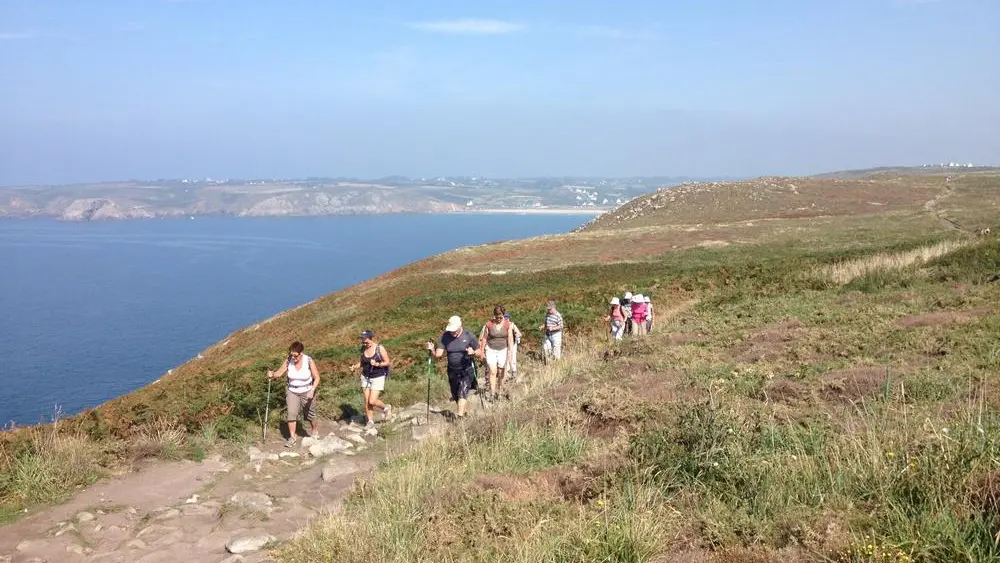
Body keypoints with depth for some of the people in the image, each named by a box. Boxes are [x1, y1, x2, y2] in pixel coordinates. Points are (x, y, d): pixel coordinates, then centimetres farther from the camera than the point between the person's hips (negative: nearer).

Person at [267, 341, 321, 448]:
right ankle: (292, 437, -3)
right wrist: (272, 375, -29)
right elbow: (279, 373, -7)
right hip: (292, 392, 2)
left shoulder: (309, 361, -19)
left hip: (307, 392, -1)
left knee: (310, 413, 13)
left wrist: (312, 390, -27)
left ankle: (314, 430, 41)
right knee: (290, 413, -14)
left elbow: (317, 378, -13)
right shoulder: (288, 361, -13)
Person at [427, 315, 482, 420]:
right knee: (455, 395, 13)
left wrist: (473, 353, -28)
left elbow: (480, 354, -6)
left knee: (462, 393, -18)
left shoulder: (469, 336, -11)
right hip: (452, 371, 4)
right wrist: (432, 349, -29)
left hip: (466, 371, -4)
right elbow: (438, 354, -8)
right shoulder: (445, 337, -5)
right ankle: (463, 413, 33)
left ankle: (460, 416, -20)